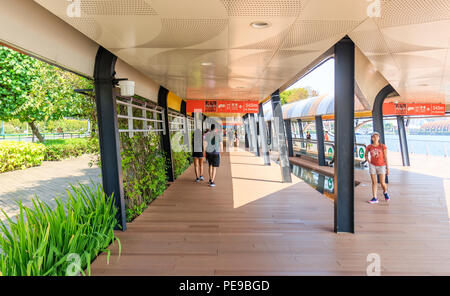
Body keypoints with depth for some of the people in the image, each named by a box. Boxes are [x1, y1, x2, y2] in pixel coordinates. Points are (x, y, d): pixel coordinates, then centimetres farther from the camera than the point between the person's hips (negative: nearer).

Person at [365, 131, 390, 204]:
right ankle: (375, 198, 7)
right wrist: (368, 161, 1)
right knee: (374, 182, 1)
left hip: (381, 166, -2)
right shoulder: (369, 147, 0)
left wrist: (387, 168, -4)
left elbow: (385, 158, -3)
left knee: (382, 183, -4)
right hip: (372, 165, 2)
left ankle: (385, 192, 29)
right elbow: (366, 155, 18)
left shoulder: (383, 146, -5)